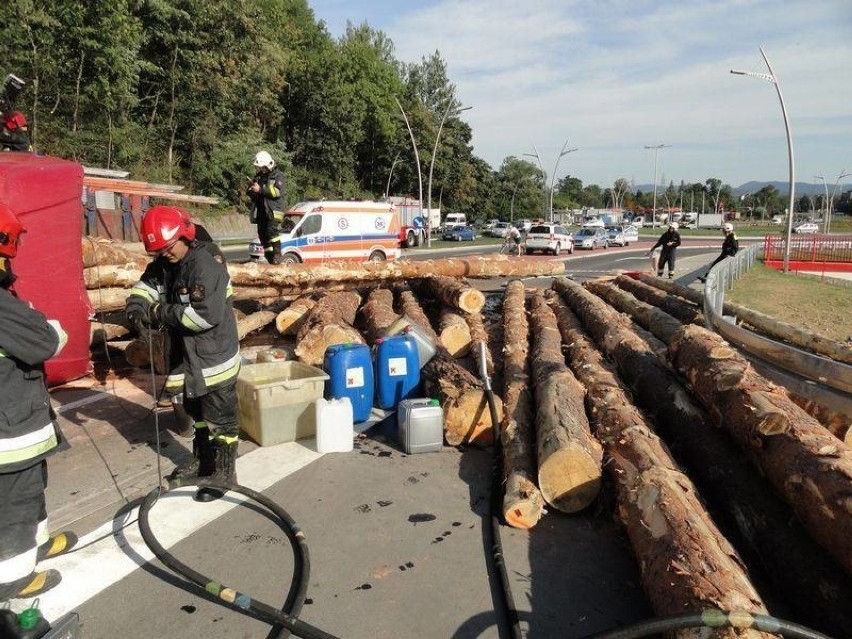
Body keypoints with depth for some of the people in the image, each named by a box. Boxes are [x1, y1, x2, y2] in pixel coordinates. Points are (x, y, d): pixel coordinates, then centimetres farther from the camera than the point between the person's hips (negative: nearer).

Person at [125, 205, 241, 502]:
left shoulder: (206, 267, -24)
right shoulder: (164, 264, 4)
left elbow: (207, 314, -32)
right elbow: (146, 284, 9)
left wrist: (161, 312, -24)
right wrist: (137, 303, -14)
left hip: (215, 358, -9)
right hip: (187, 356, 9)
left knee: (220, 418, 3)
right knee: (197, 413, 24)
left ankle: (224, 471, 16)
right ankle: (201, 460, 41)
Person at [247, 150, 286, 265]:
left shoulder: (277, 176, -2)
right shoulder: (258, 176, 19)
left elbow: (278, 192, -18)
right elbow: (250, 191, 27)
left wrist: (261, 189, -21)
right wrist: (251, 190, 1)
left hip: (273, 210, -7)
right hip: (261, 210, 8)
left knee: (272, 231, -21)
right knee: (262, 233, 8)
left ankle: (277, 255, -18)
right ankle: (269, 257, 15)